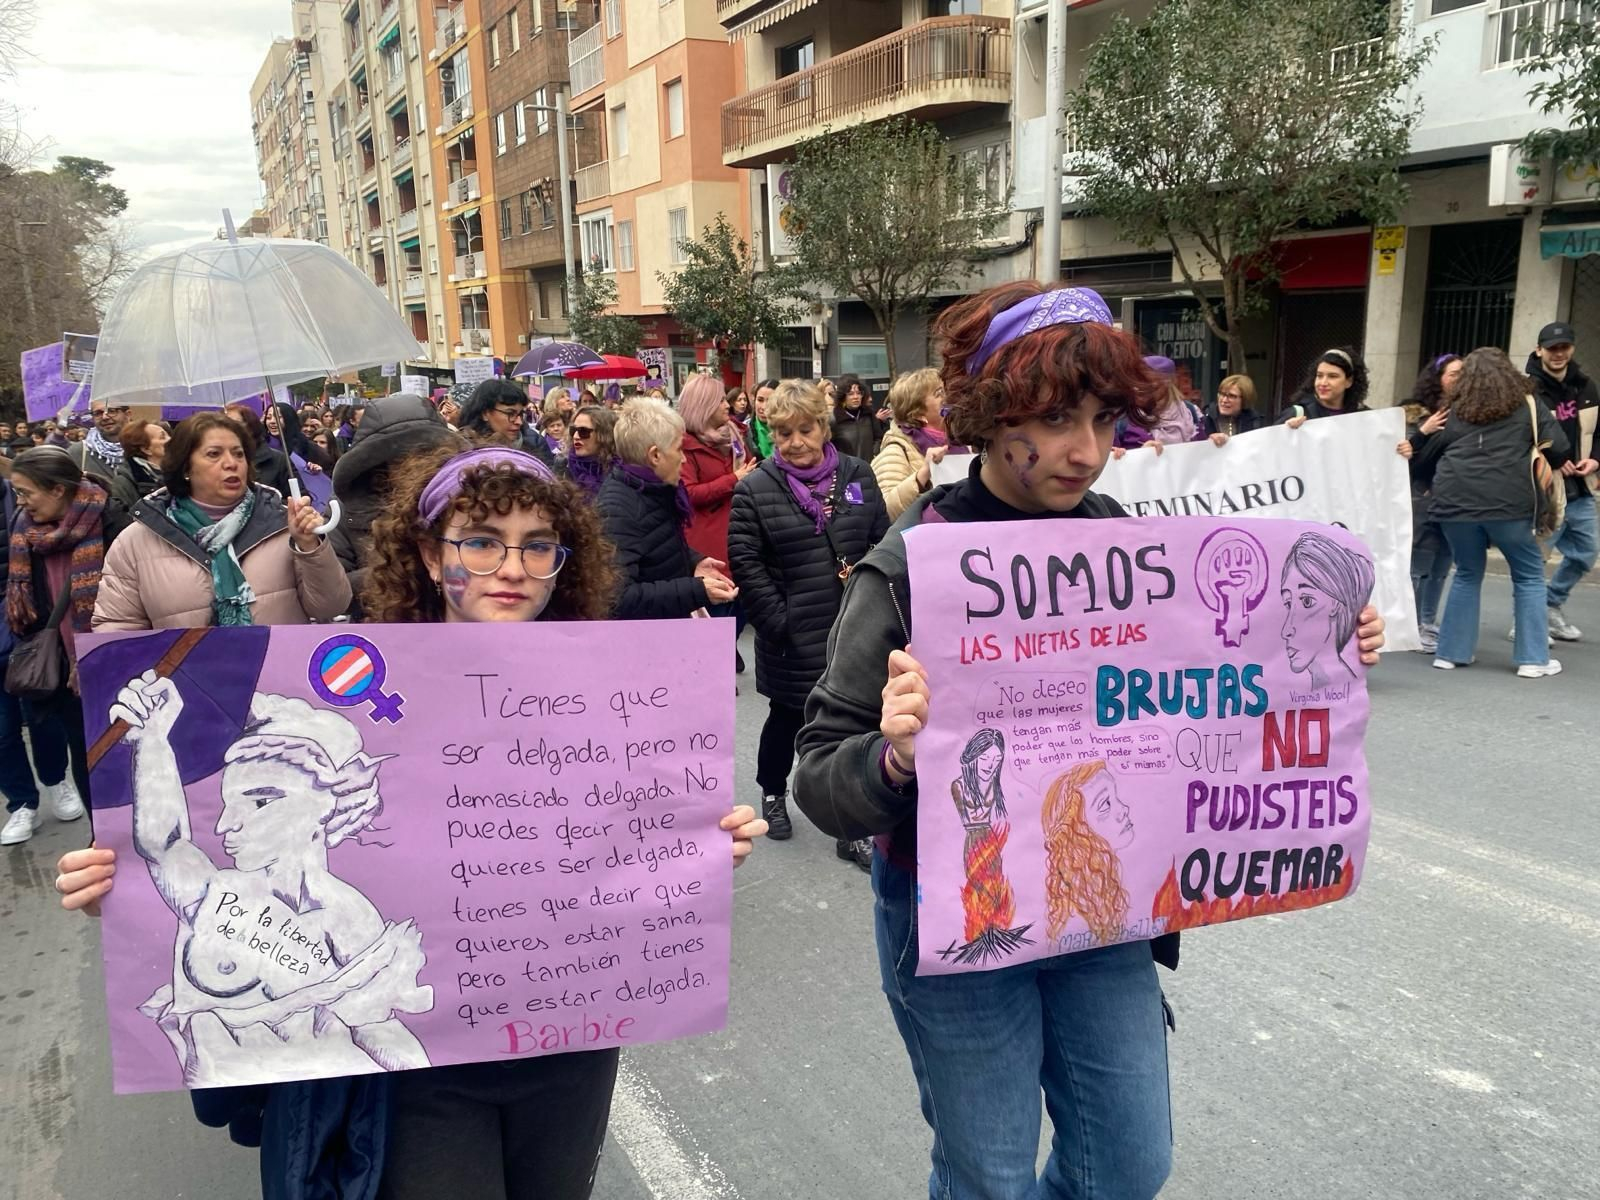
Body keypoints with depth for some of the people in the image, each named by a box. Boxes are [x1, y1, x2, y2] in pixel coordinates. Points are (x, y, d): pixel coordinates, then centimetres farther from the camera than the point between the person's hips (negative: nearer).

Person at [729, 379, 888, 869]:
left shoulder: (858, 476, 4)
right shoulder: (754, 490, -6)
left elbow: (882, 540, 8)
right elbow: (745, 562, -9)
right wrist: (778, 622, -13)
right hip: (793, 639, -2)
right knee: (788, 719, 17)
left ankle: (852, 828, 20)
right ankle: (773, 793, 44)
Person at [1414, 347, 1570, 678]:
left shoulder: (1455, 412, 17)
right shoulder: (1528, 406, 11)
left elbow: (1426, 458, 20)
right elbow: (1560, 451, 5)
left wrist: (1438, 487, 36)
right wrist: (1556, 465, 26)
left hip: (1455, 502, 3)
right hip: (1508, 502, -2)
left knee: (1467, 575, 19)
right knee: (1529, 575, 13)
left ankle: (1451, 653, 18)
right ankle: (1533, 659, 11)